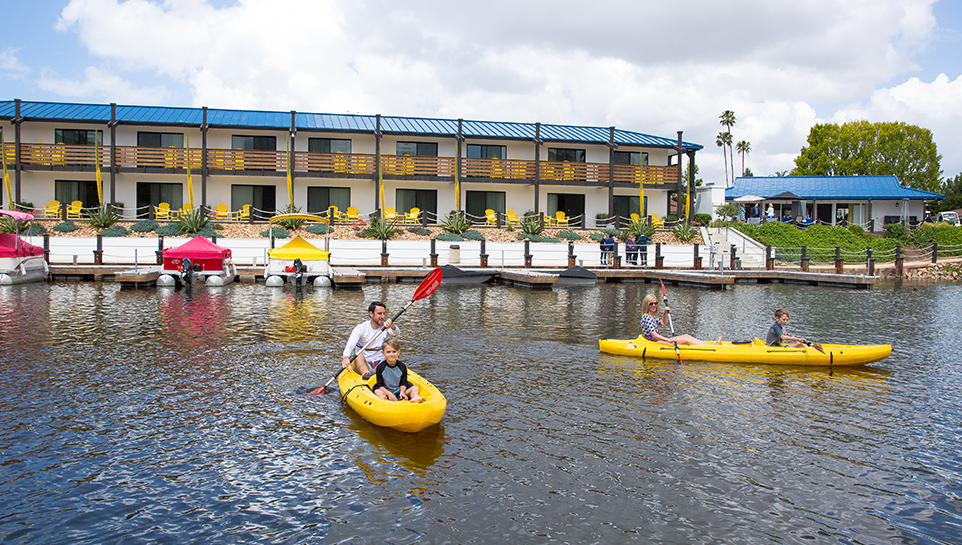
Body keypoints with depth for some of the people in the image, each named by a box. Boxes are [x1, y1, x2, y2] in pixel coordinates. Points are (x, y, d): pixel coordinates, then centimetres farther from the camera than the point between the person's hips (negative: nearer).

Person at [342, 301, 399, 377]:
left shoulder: (385, 327, 3)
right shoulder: (360, 328, -6)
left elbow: (396, 333, -20)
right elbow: (349, 346, -20)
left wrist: (392, 326, -45)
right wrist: (345, 357, -43)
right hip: (363, 364, -2)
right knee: (359, 355, -33)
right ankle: (366, 374, -61)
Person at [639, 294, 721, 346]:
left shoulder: (652, 316, 13)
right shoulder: (646, 317, -18)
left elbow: (663, 322, 31)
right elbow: (654, 335, -26)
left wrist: (665, 313, 11)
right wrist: (669, 340, -35)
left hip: (659, 339, 10)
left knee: (686, 336, 1)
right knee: (686, 339, -11)